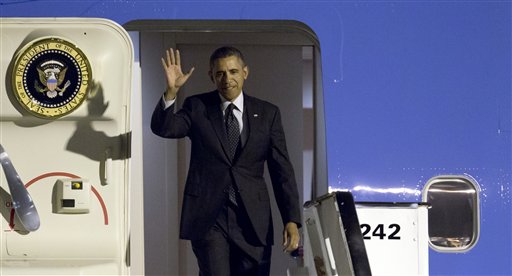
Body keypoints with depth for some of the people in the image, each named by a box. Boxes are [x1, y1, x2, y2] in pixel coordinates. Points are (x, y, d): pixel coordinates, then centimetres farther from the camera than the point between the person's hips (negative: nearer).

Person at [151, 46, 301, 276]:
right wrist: (171, 91, -23)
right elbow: (162, 128, -8)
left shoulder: (267, 113, 8)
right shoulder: (197, 107, 7)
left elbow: (282, 170, 6)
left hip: (253, 221, 2)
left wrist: (292, 220, -2)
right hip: (208, 217, -2)